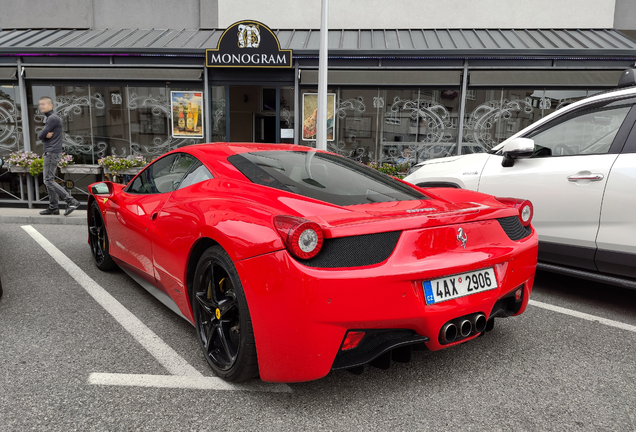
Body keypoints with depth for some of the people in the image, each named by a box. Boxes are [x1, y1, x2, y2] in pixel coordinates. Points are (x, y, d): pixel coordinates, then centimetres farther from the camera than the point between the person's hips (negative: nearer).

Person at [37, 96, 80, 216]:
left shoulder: (53, 118, -13)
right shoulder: (51, 118, 21)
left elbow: (41, 135, -17)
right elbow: (41, 135, 13)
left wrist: (43, 134, 3)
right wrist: (46, 135, -6)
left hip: (52, 152, -10)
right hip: (50, 152, 10)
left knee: (49, 181, -12)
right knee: (49, 180, 10)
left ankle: (71, 201, -16)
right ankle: (53, 207, 12)